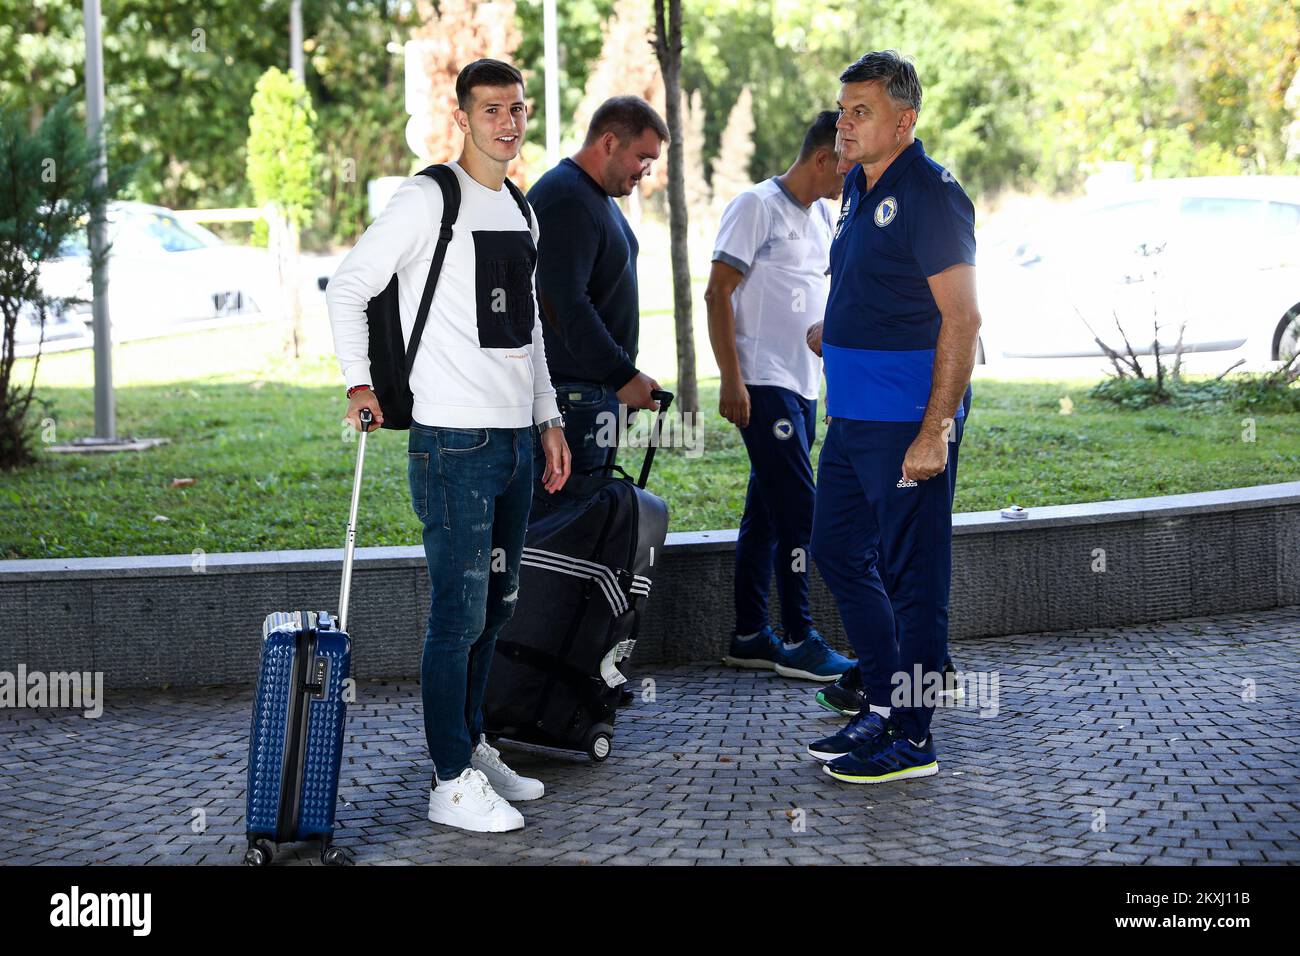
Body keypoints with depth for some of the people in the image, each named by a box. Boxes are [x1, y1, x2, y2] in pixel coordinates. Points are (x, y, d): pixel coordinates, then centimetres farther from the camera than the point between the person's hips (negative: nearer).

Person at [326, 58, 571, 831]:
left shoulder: (522, 213, 16)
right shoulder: (429, 201, -8)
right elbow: (348, 288, -7)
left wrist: (550, 421, 19)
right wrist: (360, 382, -17)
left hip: (516, 439, 8)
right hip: (455, 442, -8)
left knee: (496, 606, 15)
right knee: (459, 612, -7)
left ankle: (471, 745, 29)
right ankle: (452, 783, -1)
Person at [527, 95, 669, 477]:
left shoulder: (599, 195, 18)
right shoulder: (566, 201, -17)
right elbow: (565, 306, -25)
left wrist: (623, 374, 23)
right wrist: (623, 375, -25)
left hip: (602, 386, 11)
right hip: (571, 391, -11)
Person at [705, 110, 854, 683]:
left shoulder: (822, 216, 15)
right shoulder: (756, 206, -9)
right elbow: (718, 295, -12)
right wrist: (731, 379, -17)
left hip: (803, 387, 8)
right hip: (762, 385, -8)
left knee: (767, 512, 11)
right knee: (798, 510, -9)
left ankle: (750, 637, 17)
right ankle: (799, 642, -4)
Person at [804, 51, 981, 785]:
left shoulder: (930, 194, -15)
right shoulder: (861, 187, 13)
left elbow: (962, 320, -20)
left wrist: (934, 432, -23)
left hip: (908, 421, -10)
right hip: (853, 416, 10)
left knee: (912, 573, -2)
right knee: (838, 551, 15)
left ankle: (914, 738, 6)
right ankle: (885, 705, 27)